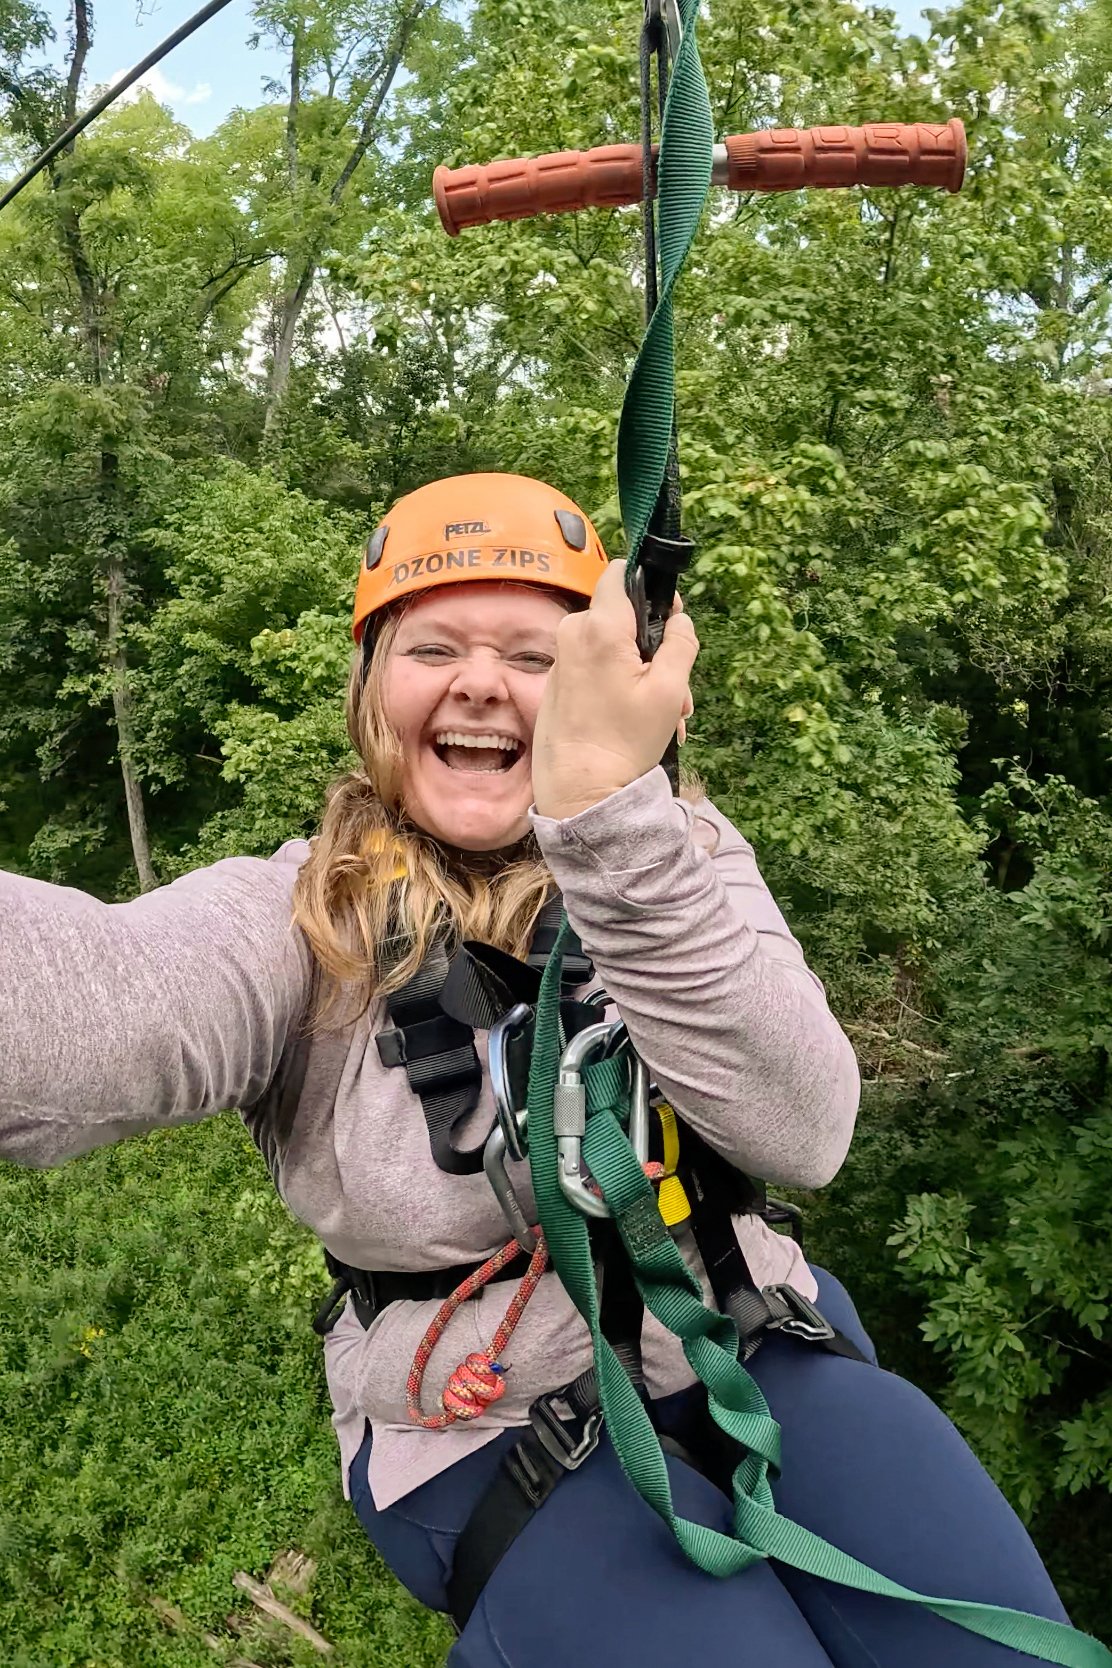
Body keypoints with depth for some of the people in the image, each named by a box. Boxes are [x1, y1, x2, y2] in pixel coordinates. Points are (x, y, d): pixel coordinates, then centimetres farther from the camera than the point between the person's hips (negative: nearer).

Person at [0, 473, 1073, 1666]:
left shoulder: (689, 857, -6)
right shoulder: (300, 913, -12)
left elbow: (798, 1137, -24)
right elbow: (105, 1003, -36)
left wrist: (611, 806, -36)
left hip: (753, 1341, 2)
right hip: (483, 1432, -1)